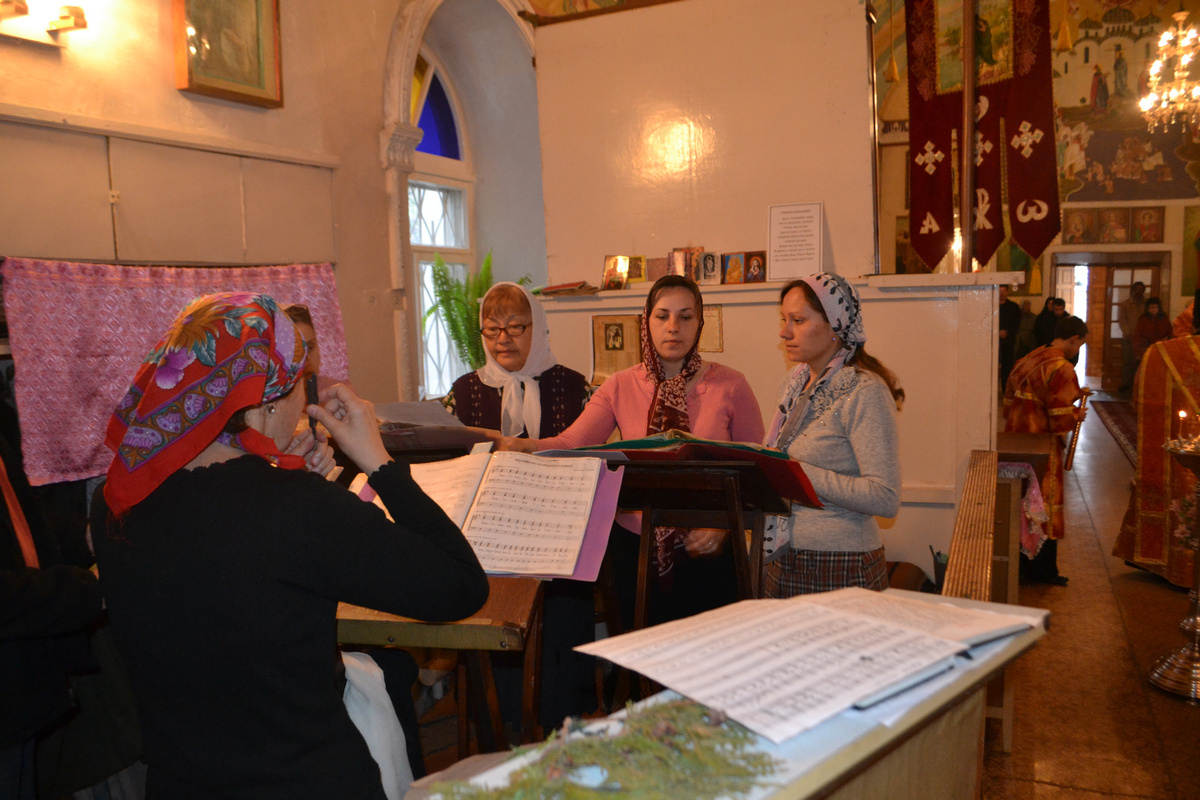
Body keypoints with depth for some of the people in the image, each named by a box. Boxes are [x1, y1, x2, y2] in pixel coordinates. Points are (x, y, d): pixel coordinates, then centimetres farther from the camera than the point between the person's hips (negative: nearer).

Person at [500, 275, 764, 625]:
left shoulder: (730, 385, -2)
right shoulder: (621, 387, 3)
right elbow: (569, 445, -10)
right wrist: (527, 447, -29)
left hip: (706, 548, -1)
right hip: (635, 545, 1)